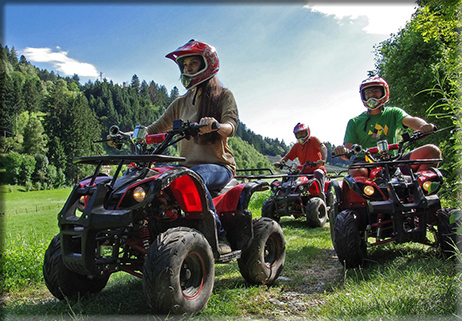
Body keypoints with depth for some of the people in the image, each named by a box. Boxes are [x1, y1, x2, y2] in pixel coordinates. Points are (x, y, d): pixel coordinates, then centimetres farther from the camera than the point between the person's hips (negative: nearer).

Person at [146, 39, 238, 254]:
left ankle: (219, 236, -27)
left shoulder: (224, 96, 6)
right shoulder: (180, 103, 20)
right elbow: (157, 128, 15)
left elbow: (231, 126, -13)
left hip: (218, 165, -5)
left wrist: (215, 125, -36)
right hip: (186, 164, 5)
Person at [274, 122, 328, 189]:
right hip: (304, 172, 5)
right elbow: (287, 157, 16)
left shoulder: (313, 140, 1)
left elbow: (323, 148, -17)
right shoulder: (296, 146, 17)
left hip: (317, 168, -4)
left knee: (318, 173, -39)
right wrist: (279, 162, -9)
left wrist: (323, 160, -39)